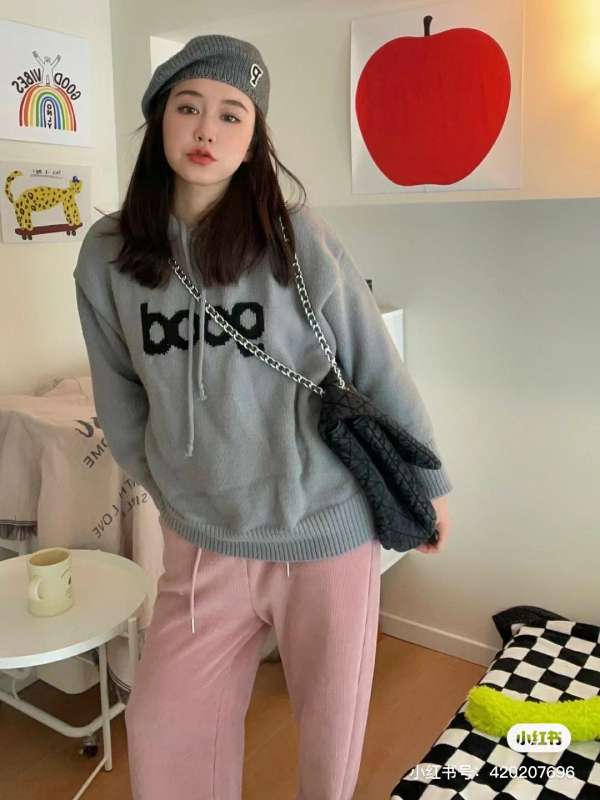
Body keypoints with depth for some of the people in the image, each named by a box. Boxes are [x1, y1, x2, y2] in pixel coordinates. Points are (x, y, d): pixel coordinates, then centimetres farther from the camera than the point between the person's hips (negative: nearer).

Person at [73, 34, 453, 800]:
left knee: (331, 723, 17)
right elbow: (121, 402, 6)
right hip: (201, 542, 2)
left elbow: (380, 370, -5)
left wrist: (429, 483, 3)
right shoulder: (107, 255, -4)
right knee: (162, 728, 14)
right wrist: (172, 493, 13)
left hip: (327, 530, -2)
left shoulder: (298, 237, -12)